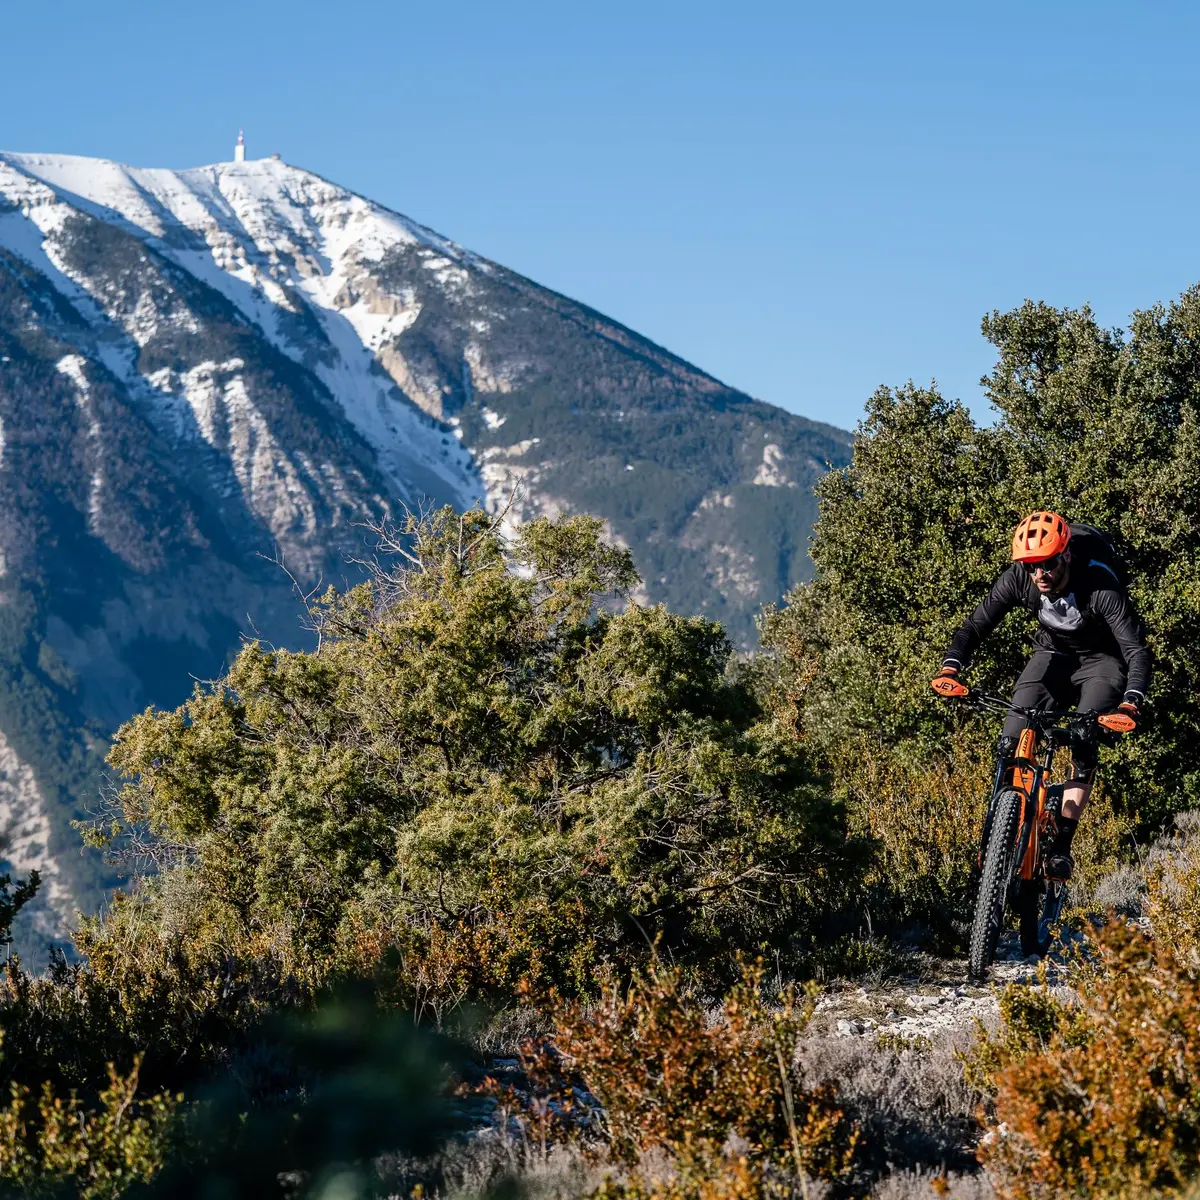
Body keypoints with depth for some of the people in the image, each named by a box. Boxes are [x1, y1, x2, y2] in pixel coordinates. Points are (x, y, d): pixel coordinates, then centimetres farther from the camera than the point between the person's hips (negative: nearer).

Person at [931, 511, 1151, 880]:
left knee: (1084, 744, -25)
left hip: (1101, 660, -3)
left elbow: (1138, 651, -37)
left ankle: (1062, 844, -22)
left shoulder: (1101, 586, -33)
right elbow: (977, 624, -17)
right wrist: (950, 667, -36)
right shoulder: (1019, 579, -23)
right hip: (1053, 653, 3)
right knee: (1012, 742, -16)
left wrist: (1131, 703, -54)